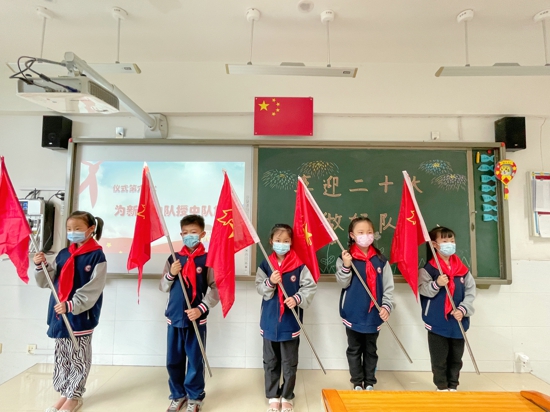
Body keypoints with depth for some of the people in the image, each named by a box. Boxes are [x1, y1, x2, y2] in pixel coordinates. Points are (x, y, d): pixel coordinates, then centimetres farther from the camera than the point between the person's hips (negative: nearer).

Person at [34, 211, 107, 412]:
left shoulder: (97, 256, -11)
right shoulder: (63, 254, 7)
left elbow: (93, 289, -17)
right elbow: (47, 282, 11)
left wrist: (72, 305, -25)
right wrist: (41, 266, -6)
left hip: (82, 316, -6)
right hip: (59, 314, 6)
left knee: (78, 358, 8)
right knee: (61, 356, 16)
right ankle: (64, 393, 31)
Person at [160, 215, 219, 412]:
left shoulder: (208, 260, -8)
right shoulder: (174, 259, 4)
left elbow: (216, 289, -9)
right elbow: (163, 287, 9)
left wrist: (201, 308, -18)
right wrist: (170, 274, -11)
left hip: (196, 319, -3)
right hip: (174, 317, 4)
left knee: (195, 360, 8)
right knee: (173, 360, 15)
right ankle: (178, 395, 35)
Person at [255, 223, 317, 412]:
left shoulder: (299, 265, -10)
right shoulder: (265, 265, -3)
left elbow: (310, 287, -7)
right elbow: (259, 288, -3)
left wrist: (297, 299, -22)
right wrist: (270, 282, -23)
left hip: (291, 322, -2)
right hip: (270, 321, 2)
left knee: (289, 363, 13)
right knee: (270, 362, 16)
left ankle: (287, 397, 33)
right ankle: (273, 396, 34)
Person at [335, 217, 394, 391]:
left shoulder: (380, 260, -2)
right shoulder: (345, 258, -8)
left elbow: (388, 286, -1)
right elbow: (343, 283, -11)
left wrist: (387, 306, -13)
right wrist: (346, 267, -27)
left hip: (373, 314, 2)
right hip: (353, 313, -1)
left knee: (371, 350, 16)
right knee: (354, 350, 13)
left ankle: (369, 383, 31)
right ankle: (357, 383, 28)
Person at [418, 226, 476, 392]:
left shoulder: (462, 268, 3)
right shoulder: (428, 268, -9)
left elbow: (470, 292, 3)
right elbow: (422, 290, -14)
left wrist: (463, 309, -10)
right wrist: (436, 284, -31)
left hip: (458, 322, 4)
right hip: (437, 322, -4)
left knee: (456, 358, 17)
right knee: (439, 359, 8)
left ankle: (453, 387, 33)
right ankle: (442, 387, 24)